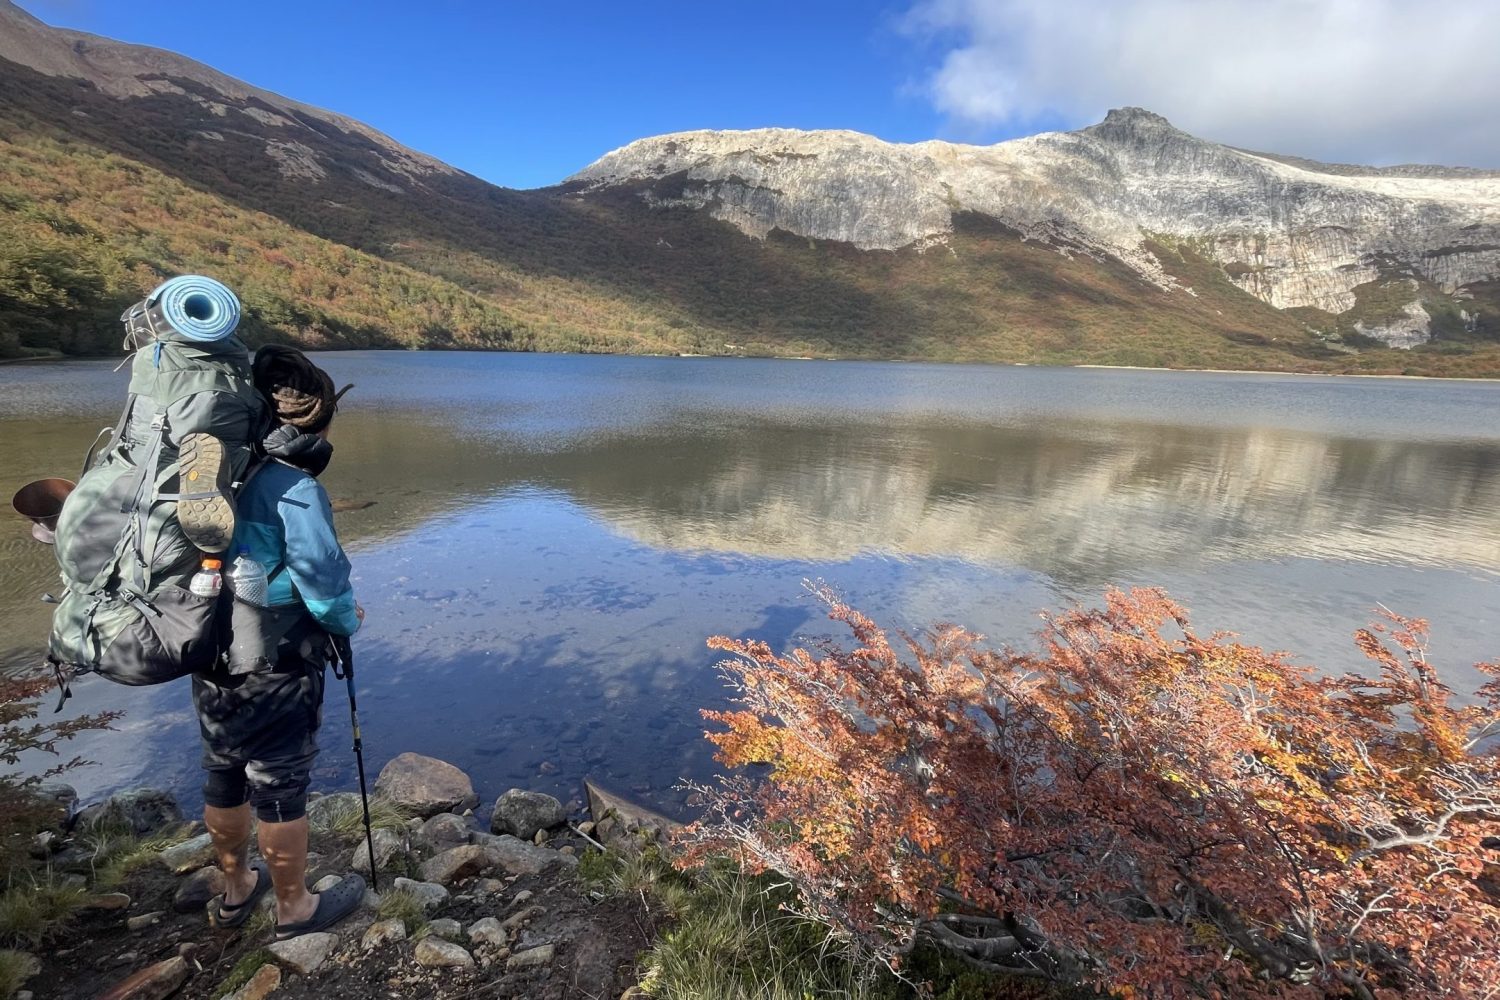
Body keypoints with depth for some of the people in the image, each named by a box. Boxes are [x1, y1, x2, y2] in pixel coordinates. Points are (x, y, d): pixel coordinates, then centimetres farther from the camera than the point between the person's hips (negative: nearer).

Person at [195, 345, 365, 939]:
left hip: (211, 664, 7)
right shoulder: (291, 485, -24)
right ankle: (294, 908, 31)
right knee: (280, 791, 10)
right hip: (275, 672, -7)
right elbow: (322, 575, -25)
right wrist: (348, 621, -5)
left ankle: (235, 890, 45)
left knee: (224, 780, 23)